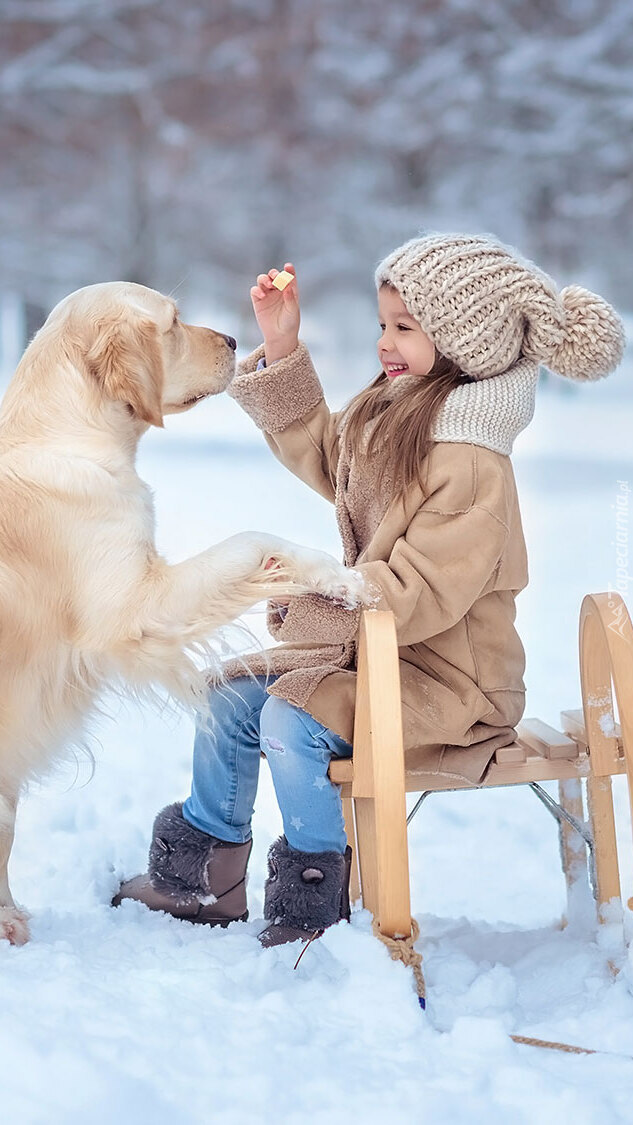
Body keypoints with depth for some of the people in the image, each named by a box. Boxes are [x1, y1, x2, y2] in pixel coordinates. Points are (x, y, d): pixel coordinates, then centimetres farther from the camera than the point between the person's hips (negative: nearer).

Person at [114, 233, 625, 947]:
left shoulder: (472, 470, -26)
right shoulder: (388, 417, 4)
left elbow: (415, 597, -29)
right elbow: (317, 450, 22)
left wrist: (309, 595, -30)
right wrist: (281, 350, 11)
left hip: (445, 683, -10)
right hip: (369, 650, 10)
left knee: (290, 721, -27)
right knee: (230, 696, 6)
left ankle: (313, 906, -6)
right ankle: (204, 873, 21)